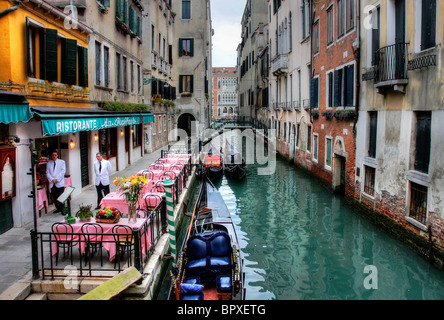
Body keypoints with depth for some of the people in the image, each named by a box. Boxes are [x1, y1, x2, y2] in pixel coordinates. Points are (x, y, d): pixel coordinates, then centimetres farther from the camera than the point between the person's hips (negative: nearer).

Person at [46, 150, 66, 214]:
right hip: (52, 184, 3)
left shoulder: (62, 162, 8)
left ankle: (62, 210, -3)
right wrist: (52, 180, -9)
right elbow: (47, 173, 7)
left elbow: (63, 171, -2)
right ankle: (58, 209, 17)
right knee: (54, 197, 6)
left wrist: (57, 179, -11)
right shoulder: (49, 163, 14)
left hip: (60, 183, -3)